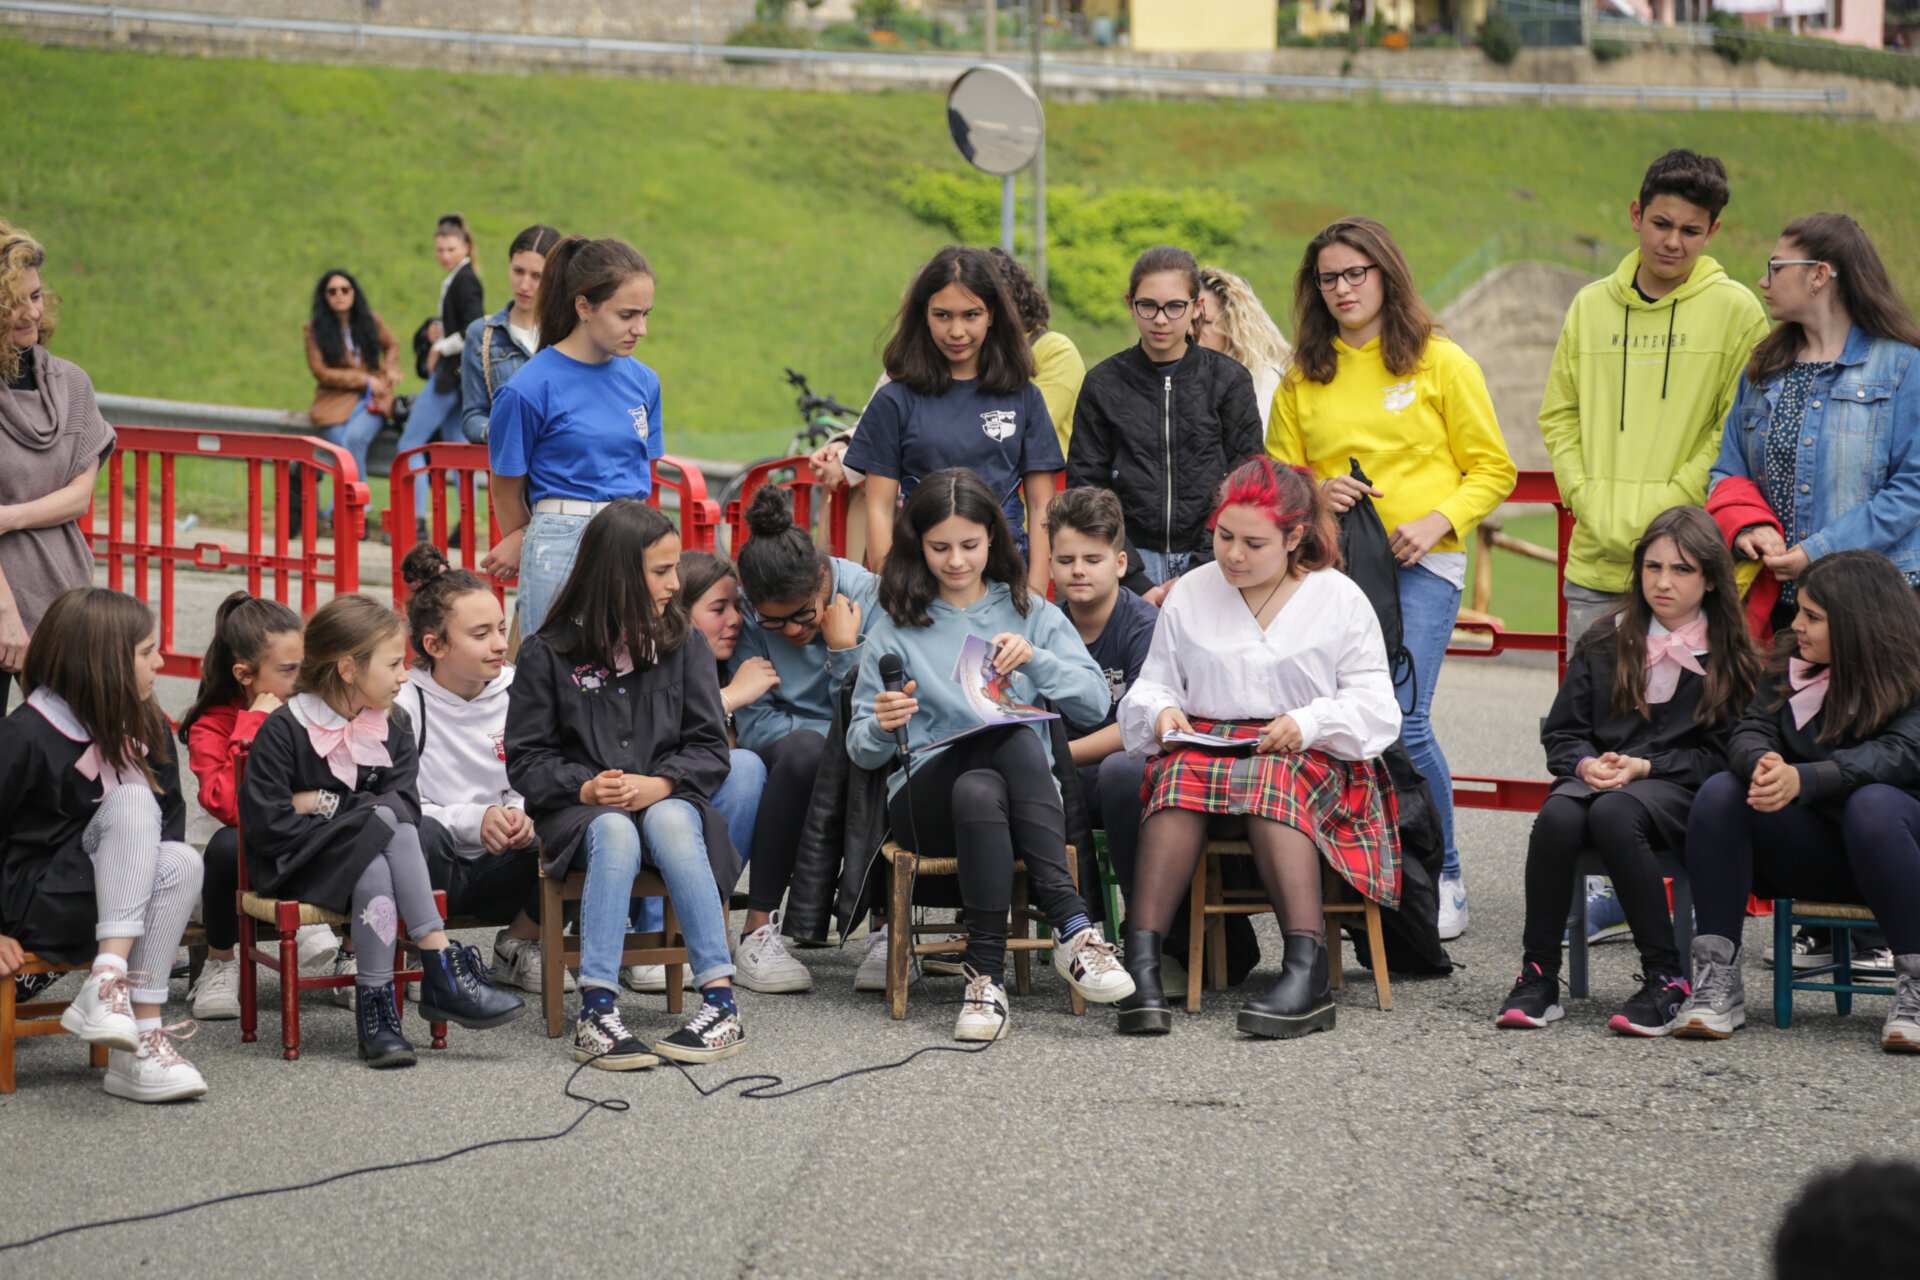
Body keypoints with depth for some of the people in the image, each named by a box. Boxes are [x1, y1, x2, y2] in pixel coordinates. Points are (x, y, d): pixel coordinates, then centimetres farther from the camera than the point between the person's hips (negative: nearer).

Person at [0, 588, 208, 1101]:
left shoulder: (145, 727, 6)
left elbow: (169, 817, 14)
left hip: (118, 898, 6)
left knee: (183, 862, -29)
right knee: (131, 800, -28)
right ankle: (109, 978, -40)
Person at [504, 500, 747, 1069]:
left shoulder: (684, 644, 9)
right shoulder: (549, 653, 3)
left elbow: (709, 749, 4)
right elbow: (526, 761, 3)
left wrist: (660, 785, -15)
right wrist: (585, 787, -16)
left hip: (668, 800, 1)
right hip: (582, 809, -1)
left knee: (671, 822, -34)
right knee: (615, 833, -36)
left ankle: (720, 999, -39)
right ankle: (597, 1009, -45)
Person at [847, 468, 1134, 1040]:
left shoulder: (1029, 612, 16)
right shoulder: (895, 628, 13)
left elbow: (1095, 702, 5)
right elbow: (862, 751, 9)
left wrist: (1036, 659, -11)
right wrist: (883, 727, -15)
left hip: (1020, 795, 1)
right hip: (925, 795, -1)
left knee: (1000, 766, -37)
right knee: (996, 765, -36)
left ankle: (987, 974, -39)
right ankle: (1071, 926, -39)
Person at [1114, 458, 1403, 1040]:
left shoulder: (1338, 597, 10)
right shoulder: (1190, 595, 17)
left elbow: (1375, 706, 6)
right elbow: (1152, 685, 21)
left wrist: (1311, 722, -13)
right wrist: (1160, 710, -4)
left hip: (1309, 756, -2)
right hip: (1205, 743, 2)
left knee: (1273, 778, -39)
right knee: (1181, 774, -36)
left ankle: (1306, 969, -52)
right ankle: (1141, 962, -47)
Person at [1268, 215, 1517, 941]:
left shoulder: (1441, 363, 6)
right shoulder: (1302, 379, 14)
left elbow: (1492, 469, 6)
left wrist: (1437, 522, -9)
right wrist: (1312, 496, -4)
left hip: (1419, 562, -3)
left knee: (1402, 720, -15)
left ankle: (1442, 880, -2)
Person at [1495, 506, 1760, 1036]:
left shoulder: (1729, 656, 7)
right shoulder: (1605, 643, 17)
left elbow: (1721, 754, 0)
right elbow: (1561, 733, 15)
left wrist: (1644, 766, -12)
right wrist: (1586, 764, -7)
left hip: (1678, 789, -3)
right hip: (1598, 775, 3)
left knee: (1613, 813, -37)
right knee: (1558, 816, -33)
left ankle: (1665, 978, -29)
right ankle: (1538, 976, -26)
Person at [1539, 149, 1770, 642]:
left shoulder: (1735, 309, -1)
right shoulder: (1591, 305, 11)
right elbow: (1559, 415, 15)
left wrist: (1668, 505, -11)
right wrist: (1586, 499, 0)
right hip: (1595, 560, 4)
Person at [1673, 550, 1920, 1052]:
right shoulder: (1791, 663, 5)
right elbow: (1751, 731, -5)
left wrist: (1803, 779, -43)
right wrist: (1762, 763, -32)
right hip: (1810, 851, 5)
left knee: (1873, 804, -38)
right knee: (1720, 793, -20)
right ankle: (1717, 979, -24)